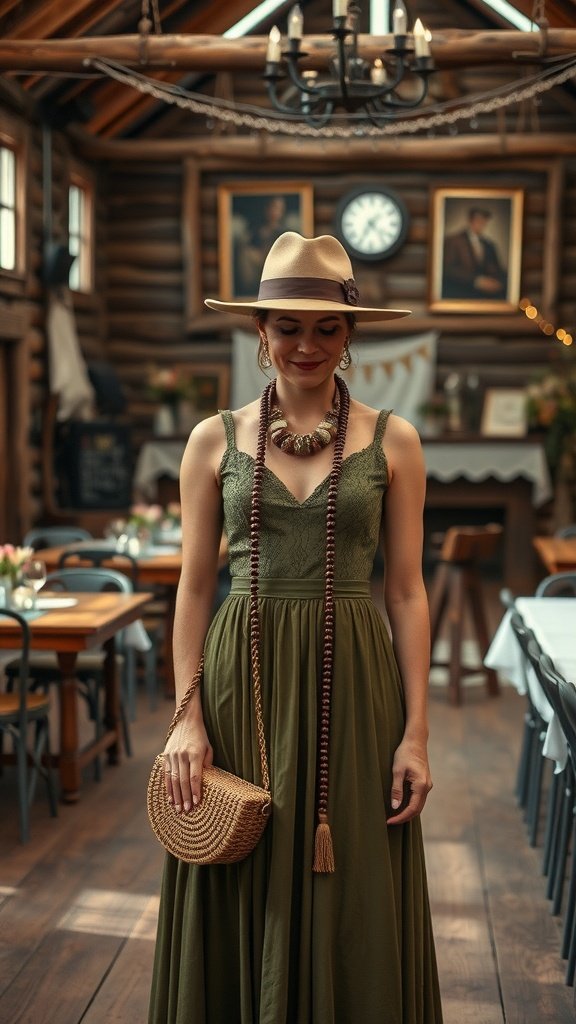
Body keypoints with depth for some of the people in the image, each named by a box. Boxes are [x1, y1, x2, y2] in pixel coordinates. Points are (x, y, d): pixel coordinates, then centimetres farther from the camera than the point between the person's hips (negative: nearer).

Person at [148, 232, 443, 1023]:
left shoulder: (392, 440, 1)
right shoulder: (216, 439, 3)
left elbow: (406, 590, 1)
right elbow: (194, 584, 4)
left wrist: (416, 731, -3)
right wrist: (187, 718, -5)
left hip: (352, 683, 0)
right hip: (242, 675, 1)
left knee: (353, 910, 8)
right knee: (242, 904, 10)